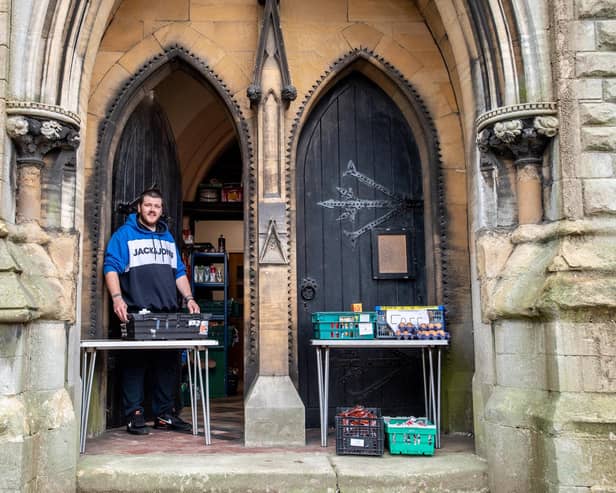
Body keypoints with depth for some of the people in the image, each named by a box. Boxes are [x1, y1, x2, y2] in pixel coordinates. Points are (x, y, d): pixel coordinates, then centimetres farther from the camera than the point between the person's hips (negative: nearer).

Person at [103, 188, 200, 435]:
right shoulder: (124, 234, 4)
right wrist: (117, 298, -18)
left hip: (168, 314, 5)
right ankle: (134, 415, 5)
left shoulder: (168, 237, 21)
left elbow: (179, 272, 21)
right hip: (136, 313, -5)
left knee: (168, 364, 5)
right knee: (135, 364, -3)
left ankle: (165, 414, 14)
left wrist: (189, 298, 8)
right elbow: (111, 267, -5)